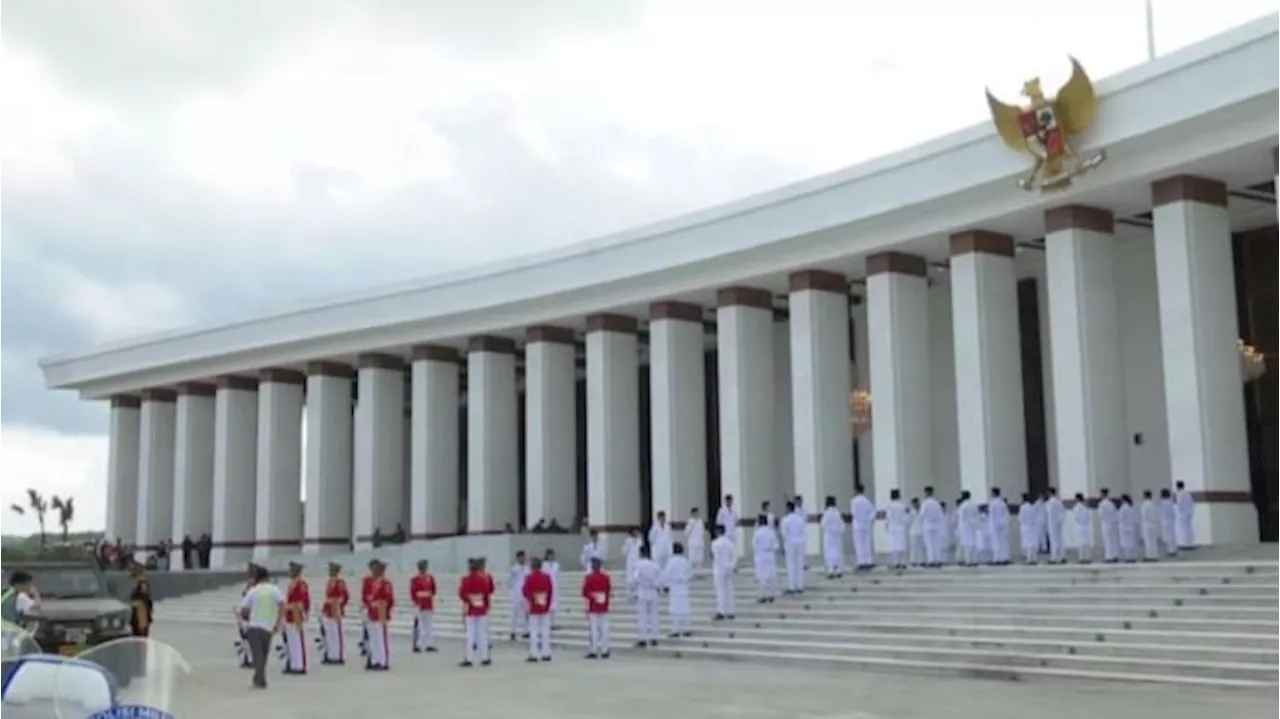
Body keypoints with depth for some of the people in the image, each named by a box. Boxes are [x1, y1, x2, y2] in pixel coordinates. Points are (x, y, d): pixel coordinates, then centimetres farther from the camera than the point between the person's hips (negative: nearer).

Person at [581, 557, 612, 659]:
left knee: (593, 629, -1)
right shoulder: (606, 577, 0)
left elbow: (585, 593, -8)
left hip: (592, 608, -3)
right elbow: (609, 592, 5)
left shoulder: (588, 577, -10)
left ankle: (593, 651, -3)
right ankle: (604, 651, 9)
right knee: (604, 628, 7)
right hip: (604, 607, 3)